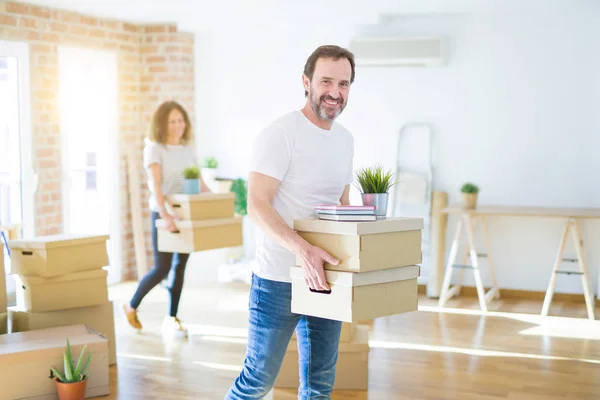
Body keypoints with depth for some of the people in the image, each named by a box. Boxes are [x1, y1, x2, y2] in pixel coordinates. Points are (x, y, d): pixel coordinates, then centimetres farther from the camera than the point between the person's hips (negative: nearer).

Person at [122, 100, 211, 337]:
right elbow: (155, 184, -21)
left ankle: (172, 318, 16)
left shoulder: (189, 149, 10)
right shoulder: (154, 149, -8)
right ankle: (131, 306, 19)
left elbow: (200, 183, 11)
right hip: (163, 214, -5)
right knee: (162, 268, -3)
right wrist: (164, 214, -35)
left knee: (180, 266, 6)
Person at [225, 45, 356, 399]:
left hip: (323, 276, 7)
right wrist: (302, 248, -33)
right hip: (278, 279, -7)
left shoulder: (346, 140, 11)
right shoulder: (282, 134, -13)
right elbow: (257, 205, -20)